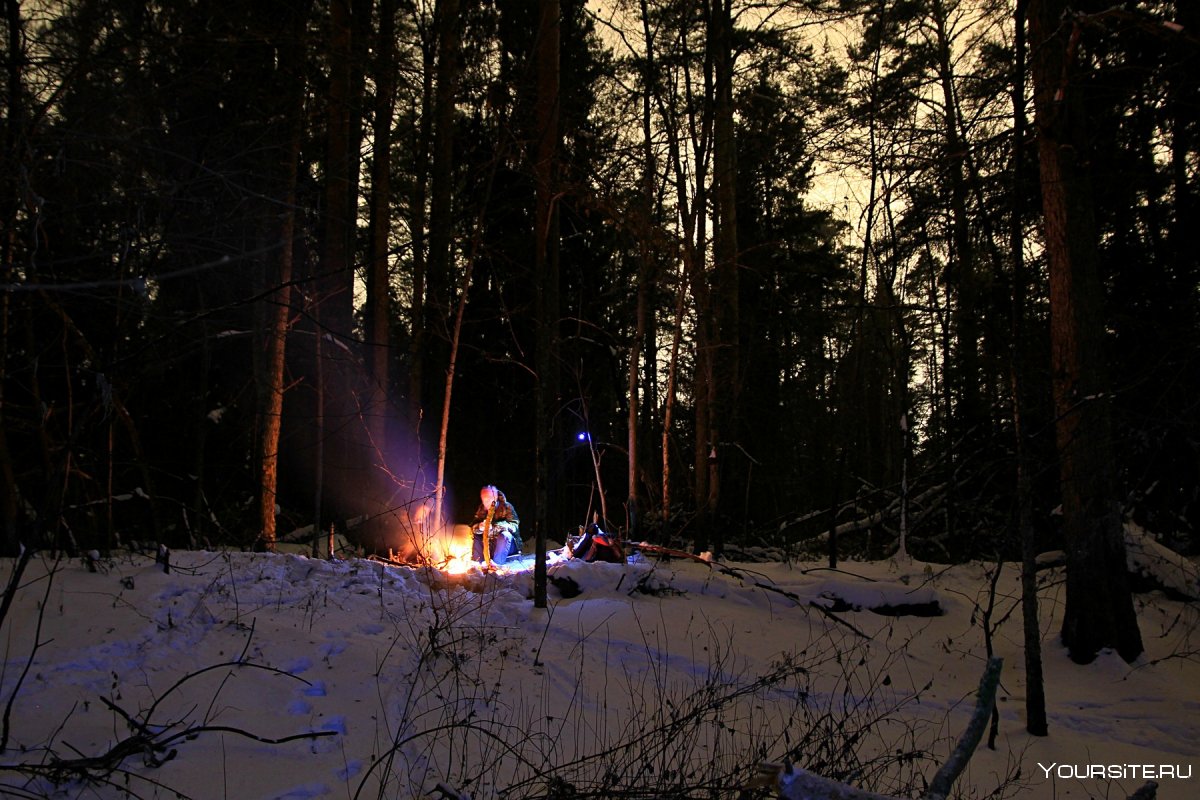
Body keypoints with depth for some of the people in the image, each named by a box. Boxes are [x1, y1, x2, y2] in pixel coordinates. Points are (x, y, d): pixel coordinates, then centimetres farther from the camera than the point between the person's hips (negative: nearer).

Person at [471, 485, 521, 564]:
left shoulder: (506, 507, -12)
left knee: (504, 535, -33)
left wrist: (493, 527, -40)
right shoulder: (481, 509, 2)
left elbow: (514, 526, -26)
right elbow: (473, 528, -3)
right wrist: (479, 527, -29)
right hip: (489, 545, 5)